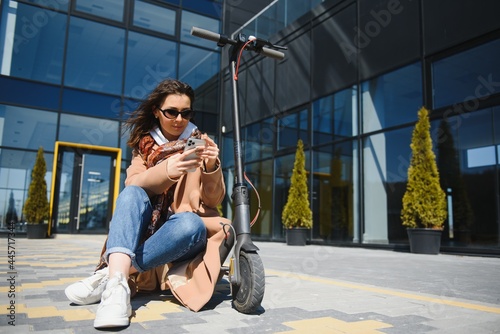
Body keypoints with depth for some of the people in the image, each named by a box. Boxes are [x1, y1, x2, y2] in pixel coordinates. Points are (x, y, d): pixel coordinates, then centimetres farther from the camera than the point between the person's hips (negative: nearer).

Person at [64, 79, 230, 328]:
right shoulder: (144, 144, 9)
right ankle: (117, 284, -43)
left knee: (190, 223, -35)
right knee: (132, 194, -29)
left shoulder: (201, 143, 5)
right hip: (145, 231, 1)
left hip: (184, 232, -1)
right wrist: (167, 171, -30)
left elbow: (214, 200, -2)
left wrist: (211, 168, -22)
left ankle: (108, 275, -29)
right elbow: (133, 184, -10)